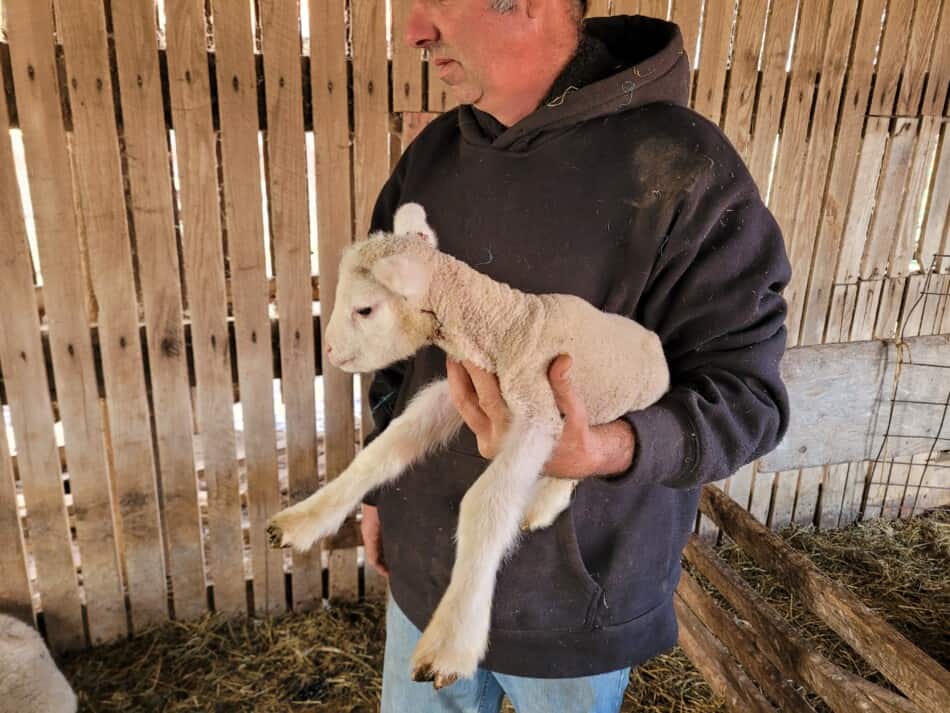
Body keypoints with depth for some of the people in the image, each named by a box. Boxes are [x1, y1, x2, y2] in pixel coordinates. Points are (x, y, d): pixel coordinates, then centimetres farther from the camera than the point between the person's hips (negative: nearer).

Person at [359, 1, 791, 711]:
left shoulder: (681, 171, -20)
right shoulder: (432, 154, 0)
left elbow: (746, 393, -17)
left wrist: (603, 453, -36)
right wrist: (381, 484, 13)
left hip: (574, 602, -5)